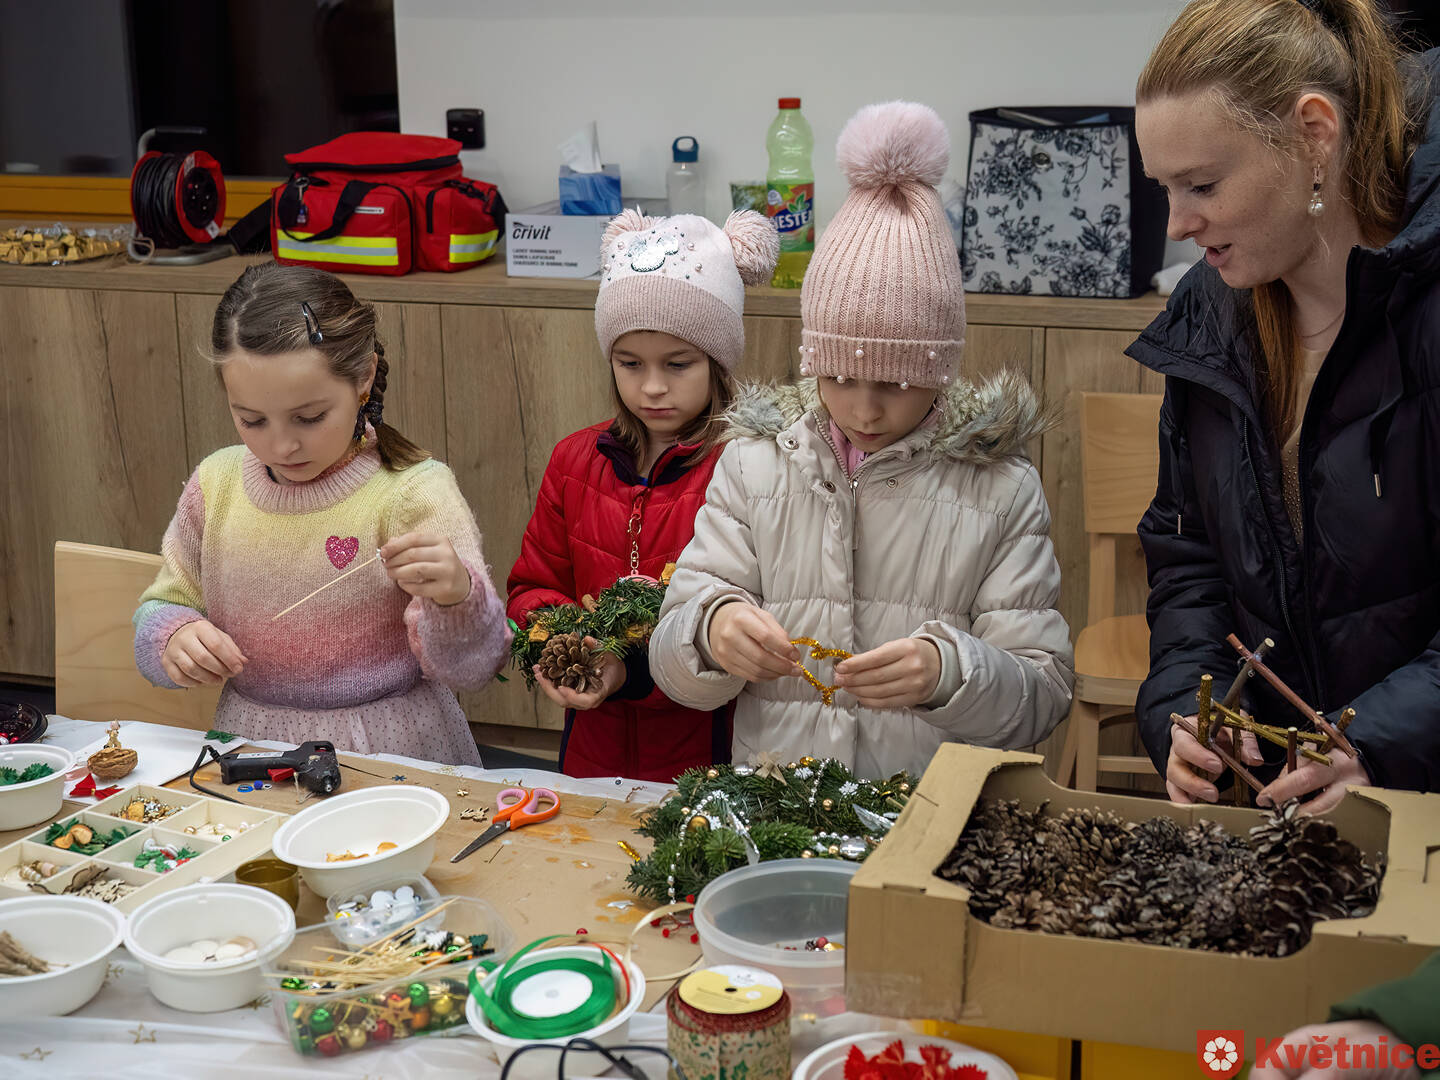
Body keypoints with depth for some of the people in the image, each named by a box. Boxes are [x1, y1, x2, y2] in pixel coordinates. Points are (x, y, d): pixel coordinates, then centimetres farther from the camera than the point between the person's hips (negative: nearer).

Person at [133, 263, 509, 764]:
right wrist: (175, 637, -9)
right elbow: (162, 607, 14)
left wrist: (455, 597, -32)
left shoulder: (414, 492, -9)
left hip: (390, 759, -6)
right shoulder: (215, 484, 4)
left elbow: (468, 668, -11)